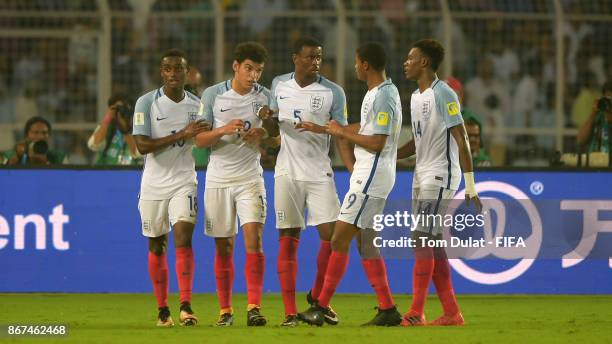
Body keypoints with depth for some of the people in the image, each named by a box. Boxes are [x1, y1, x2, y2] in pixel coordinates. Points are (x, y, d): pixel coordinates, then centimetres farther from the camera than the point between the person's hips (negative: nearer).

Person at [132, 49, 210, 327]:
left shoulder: (196, 104, 4)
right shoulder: (146, 103, -5)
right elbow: (142, 145, -14)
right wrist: (181, 135, -20)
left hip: (184, 182, 0)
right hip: (153, 185, 0)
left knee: (183, 238, -17)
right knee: (157, 247, 8)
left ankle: (185, 306, -23)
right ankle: (162, 310, 19)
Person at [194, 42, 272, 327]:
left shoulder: (265, 97, 2)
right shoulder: (213, 95, -2)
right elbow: (199, 140, -3)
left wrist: (264, 134, -13)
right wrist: (224, 130, -21)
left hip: (251, 178, 0)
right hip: (218, 180, 0)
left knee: (253, 236, -16)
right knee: (223, 247, 4)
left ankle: (254, 307, -17)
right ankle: (225, 310, 14)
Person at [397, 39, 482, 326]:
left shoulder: (443, 94, -13)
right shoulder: (416, 97, 15)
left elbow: (461, 140, -15)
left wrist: (470, 186, -19)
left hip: (440, 178, -9)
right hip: (422, 178, 9)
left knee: (422, 240, -13)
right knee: (433, 244, 7)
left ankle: (416, 314, -13)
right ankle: (452, 313, 11)